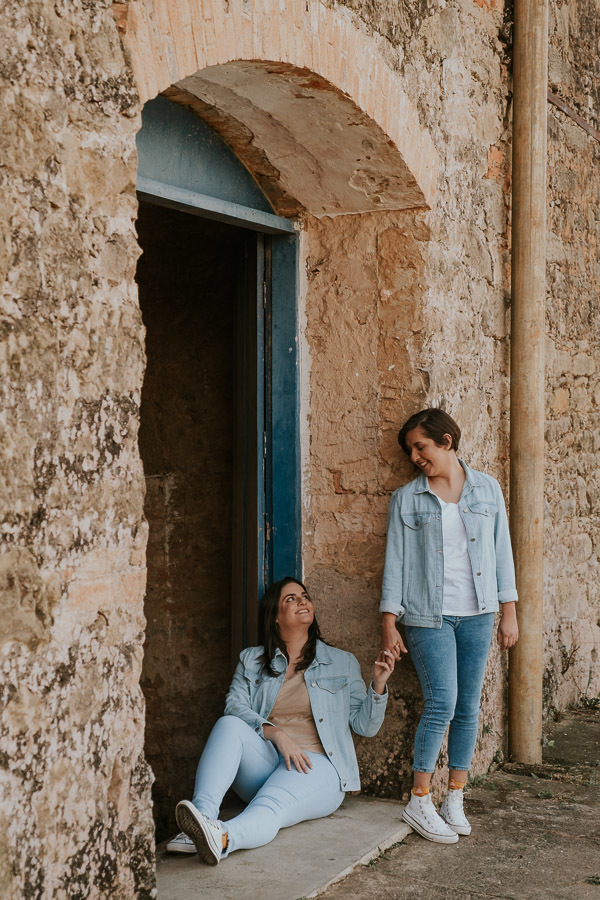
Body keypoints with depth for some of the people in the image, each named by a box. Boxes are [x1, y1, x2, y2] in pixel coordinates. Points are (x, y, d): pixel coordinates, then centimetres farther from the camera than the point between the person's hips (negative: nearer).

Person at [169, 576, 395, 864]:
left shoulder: (343, 663, 18)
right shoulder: (251, 660, 19)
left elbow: (365, 726, 14)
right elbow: (235, 706, 2)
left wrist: (378, 685, -5)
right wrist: (275, 733, -16)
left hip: (316, 766, -2)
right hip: (263, 762, 2)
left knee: (269, 809, -34)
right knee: (229, 725, -29)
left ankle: (222, 837, -67)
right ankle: (204, 816, -48)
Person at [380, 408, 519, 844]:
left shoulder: (487, 489, 7)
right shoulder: (407, 498, 2)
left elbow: (501, 550, 8)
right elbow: (396, 561, 1)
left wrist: (509, 612, 5)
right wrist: (389, 622, -3)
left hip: (477, 614, 3)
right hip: (429, 615, -2)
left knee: (469, 706, 5)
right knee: (442, 704, -12)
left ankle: (455, 800, 16)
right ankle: (419, 803, -1)